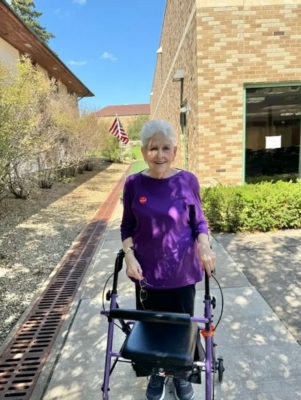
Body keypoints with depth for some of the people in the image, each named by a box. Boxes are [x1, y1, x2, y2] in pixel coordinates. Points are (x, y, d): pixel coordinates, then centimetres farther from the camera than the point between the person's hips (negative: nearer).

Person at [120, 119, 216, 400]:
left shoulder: (188, 181, -9)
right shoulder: (133, 184, -8)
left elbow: (198, 221, 1)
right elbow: (127, 227, 2)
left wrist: (204, 246, -17)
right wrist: (129, 255, -12)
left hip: (182, 272, 0)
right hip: (147, 272, 1)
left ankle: (181, 374, 46)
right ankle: (156, 373, 47)